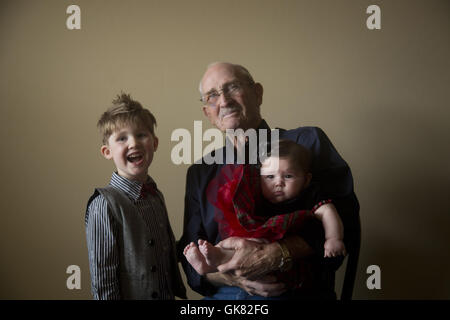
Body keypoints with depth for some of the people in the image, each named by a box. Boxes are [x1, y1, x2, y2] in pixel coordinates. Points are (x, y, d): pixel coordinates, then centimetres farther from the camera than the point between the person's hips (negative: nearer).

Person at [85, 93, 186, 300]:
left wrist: (178, 292, 11)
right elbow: (102, 280, -17)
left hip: (166, 295, 6)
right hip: (130, 295, -6)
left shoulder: (156, 197, 3)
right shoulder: (104, 204, -18)